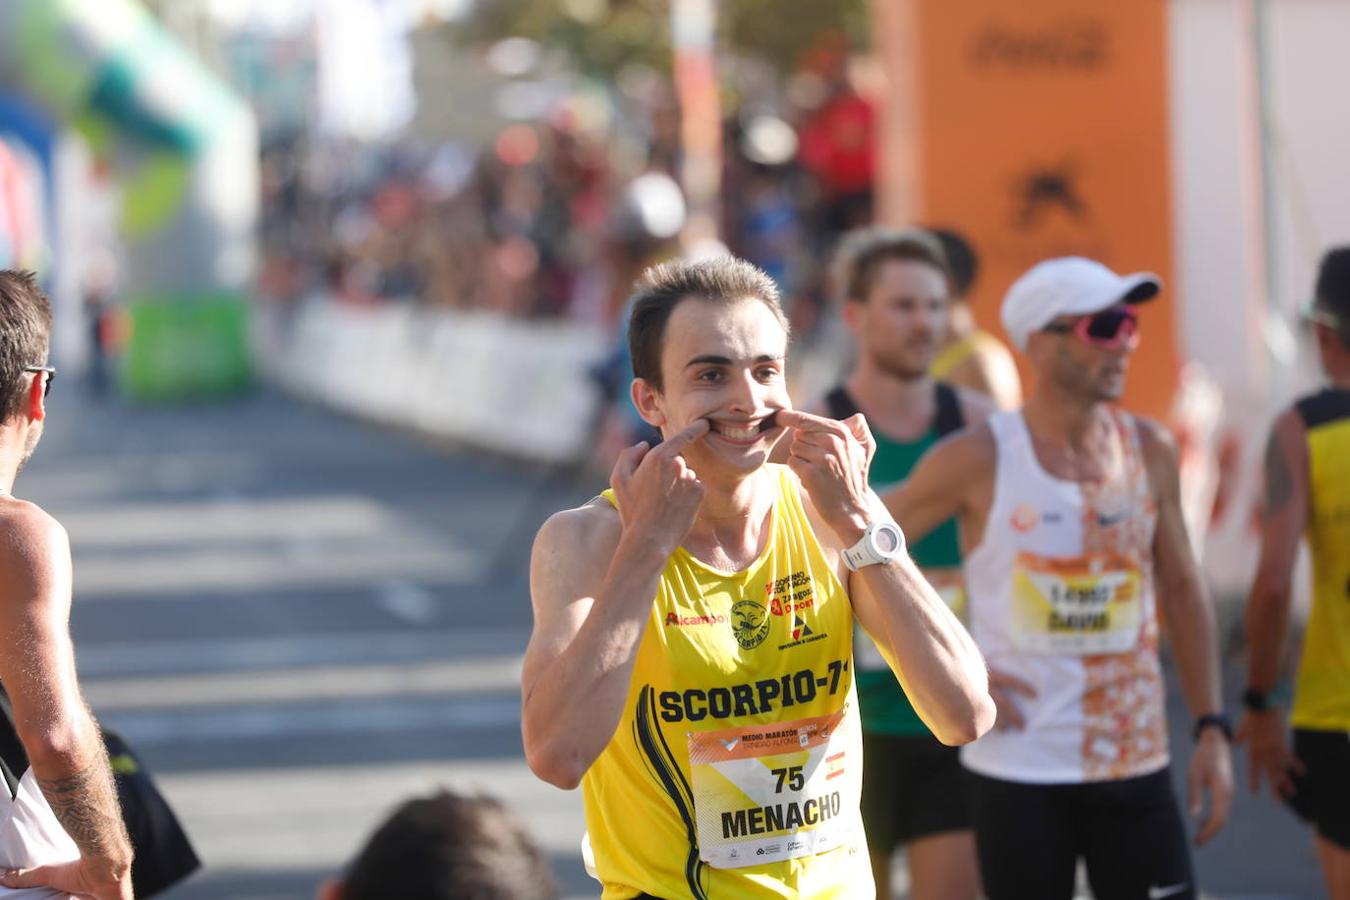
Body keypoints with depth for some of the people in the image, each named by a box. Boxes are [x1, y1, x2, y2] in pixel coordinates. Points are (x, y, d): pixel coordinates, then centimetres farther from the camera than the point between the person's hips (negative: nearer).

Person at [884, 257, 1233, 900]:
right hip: (1020, 770, -3)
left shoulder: (1149, 451, 5)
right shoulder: (980, 460, -7)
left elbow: (1181, 592, 13)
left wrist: (1211, 728, 7)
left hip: (1135, 767, 3)